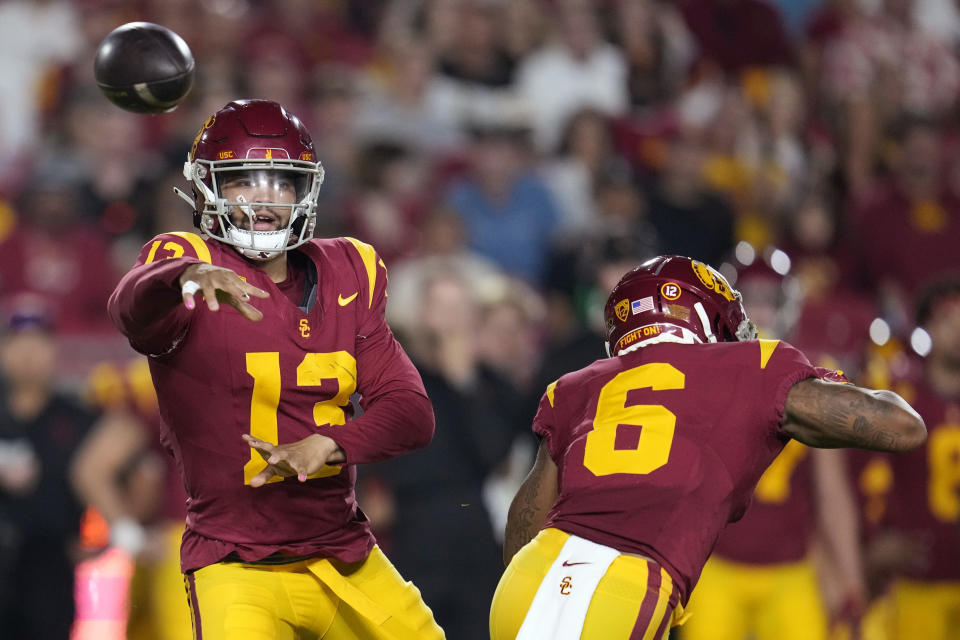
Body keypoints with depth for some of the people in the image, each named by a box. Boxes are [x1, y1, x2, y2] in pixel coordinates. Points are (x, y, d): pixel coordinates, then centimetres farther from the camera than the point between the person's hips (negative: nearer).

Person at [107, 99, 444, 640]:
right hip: (239, 569, -6)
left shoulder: (346, 278, 9)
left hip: (346, 558, 6)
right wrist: (188, 277, -54)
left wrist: (326, 444, -16)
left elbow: (412, 412, 3)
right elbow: (133, 307, -32)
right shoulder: (189, 263, -7)